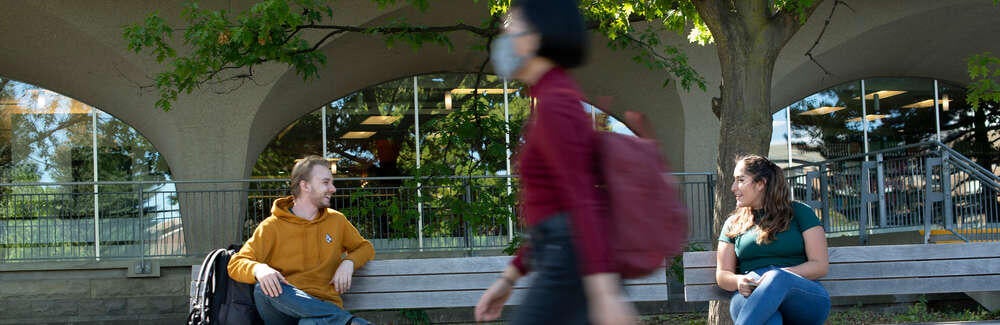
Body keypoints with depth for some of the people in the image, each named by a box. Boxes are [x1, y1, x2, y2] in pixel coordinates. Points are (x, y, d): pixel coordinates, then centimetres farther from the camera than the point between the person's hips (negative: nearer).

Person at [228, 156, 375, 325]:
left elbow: (365, 247, 28)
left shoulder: (337, 220, 16)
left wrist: (349, 262, 2)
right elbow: (236, 264, 1)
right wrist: (258, 269, -25)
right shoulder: (272, 226, 5)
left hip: (323, 307, -2)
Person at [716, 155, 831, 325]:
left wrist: (781, 275, -13)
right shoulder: (734, 223, 23)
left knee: (777, 277, -39)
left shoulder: (799, 212, 12)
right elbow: (722, 274, 17)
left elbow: (821, 265, 4)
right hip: (751, 298, 2)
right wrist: (738, 282, -7)